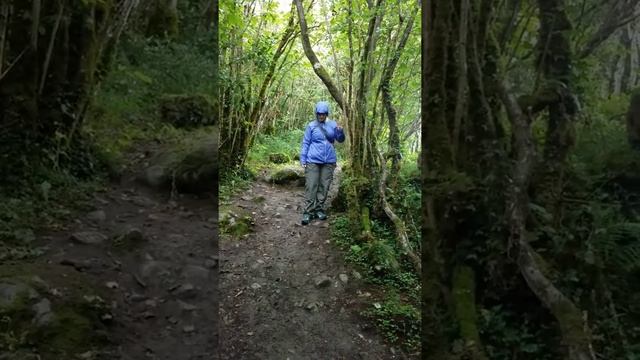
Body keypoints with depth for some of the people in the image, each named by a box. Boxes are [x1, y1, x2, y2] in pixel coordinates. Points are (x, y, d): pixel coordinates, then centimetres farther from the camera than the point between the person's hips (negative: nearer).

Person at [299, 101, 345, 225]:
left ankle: (319, 209, 16)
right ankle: (308, 211, -4)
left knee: (324, 186, 6)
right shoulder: (311, 126, 1)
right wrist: (303, 160, -2)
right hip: (313, 161, -2)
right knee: (311, 186, -6)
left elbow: (340, 140, 10)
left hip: (329, 161, 3)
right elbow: (305, 143, 4)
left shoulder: (332, 125, 7)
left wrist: (340, 132, -12)